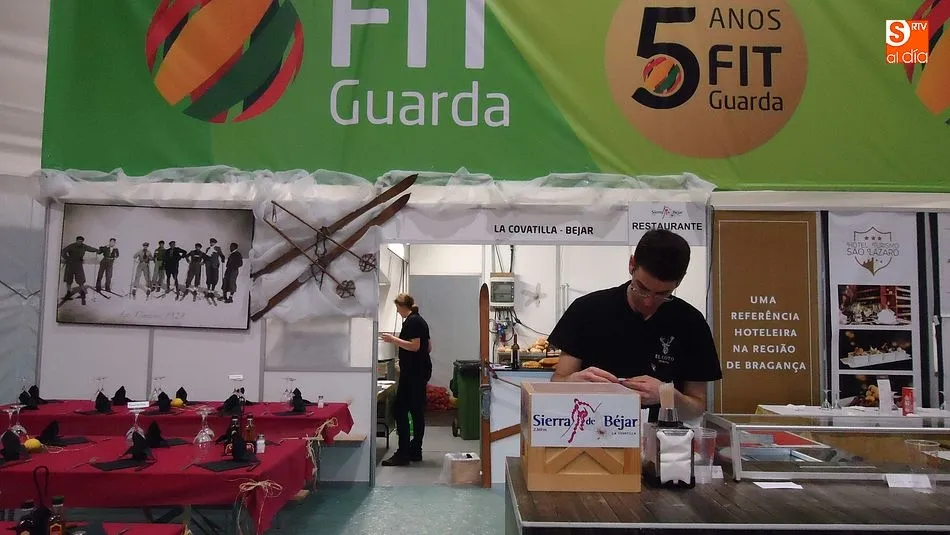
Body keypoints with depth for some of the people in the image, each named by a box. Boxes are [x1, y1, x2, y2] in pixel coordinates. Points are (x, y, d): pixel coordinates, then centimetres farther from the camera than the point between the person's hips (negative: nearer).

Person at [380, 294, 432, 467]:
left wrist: (393, 340, -17)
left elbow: (415, 346, -21)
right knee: (417, 410, 11)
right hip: (422, 371, 10)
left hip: (412, 373, -10)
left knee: (400, 409, -9)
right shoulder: (420, 320, 17)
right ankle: (415, 451, 16)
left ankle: (403, 453, -9)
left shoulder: (411, 321, -12)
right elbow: (428, 348, 21)